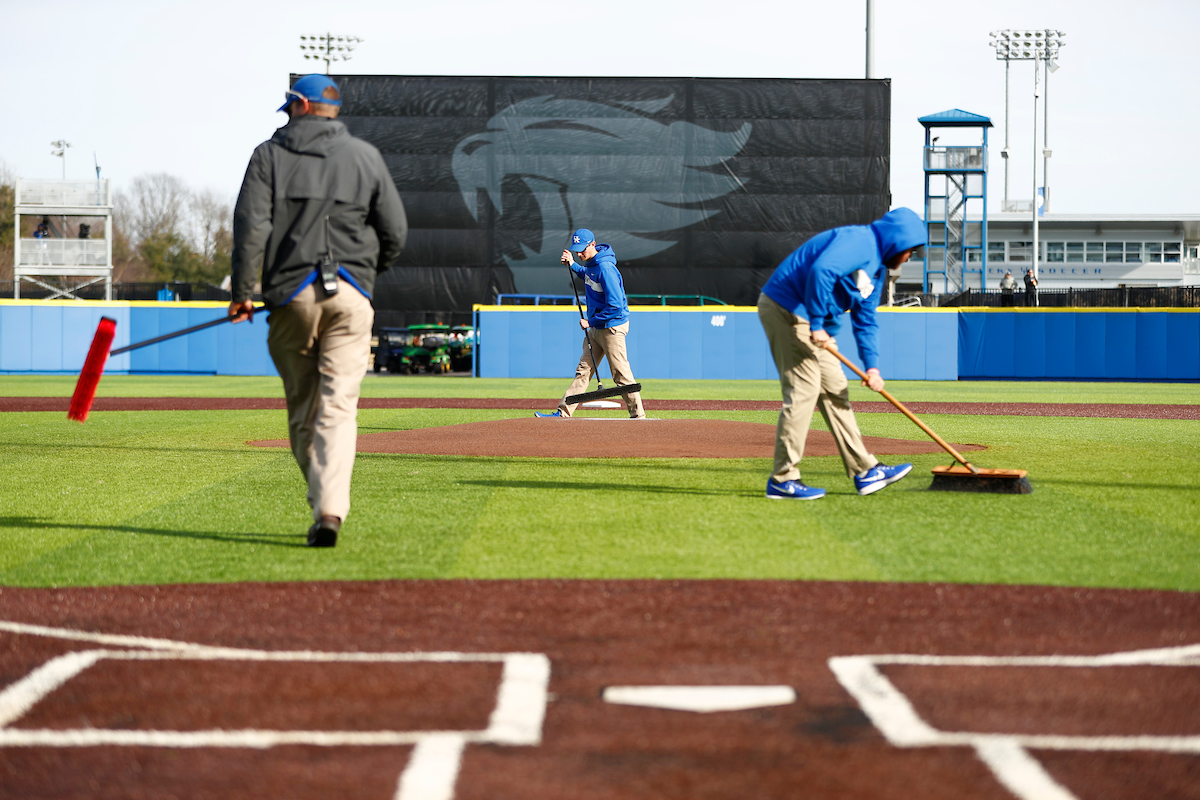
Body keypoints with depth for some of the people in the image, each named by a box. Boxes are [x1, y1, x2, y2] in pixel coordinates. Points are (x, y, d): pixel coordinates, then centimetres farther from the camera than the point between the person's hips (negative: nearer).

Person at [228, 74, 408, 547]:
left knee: (302, 409, 11)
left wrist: (242, 291, -3)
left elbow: (251, 226, -5)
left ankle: (325, 506, 11)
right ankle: (330, 510, -21)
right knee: (338, 407, -5)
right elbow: (396, 232, 9)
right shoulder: (365, 156, 10)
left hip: (291, 294, -1)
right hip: (351, 295, 1)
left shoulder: (269, 154, 6)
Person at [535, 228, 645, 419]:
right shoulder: (591, 263, 6)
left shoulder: (605, 269, -23)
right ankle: (562, 412, 9)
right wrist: (572, 265, 15)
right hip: (595, 327, 10)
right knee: (583, 371, 9)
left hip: (612, 326, -10)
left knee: (621, 375, -5)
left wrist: (591, 322, -17)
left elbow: (615, 306, -26)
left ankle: (638, 416, 3)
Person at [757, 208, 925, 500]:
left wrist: (872, 365, 9)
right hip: (786, 308, -11)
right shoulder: (859, 241, -15)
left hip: (813, 320, 11)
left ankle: (865, 471, 16)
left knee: (834, 391, 12)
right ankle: (782, 480, -8)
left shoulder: (878, 269, 18)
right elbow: (822, 270, -32)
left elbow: (865, 320, 21)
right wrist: (817, 324, -28)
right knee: (803, 391, -12)